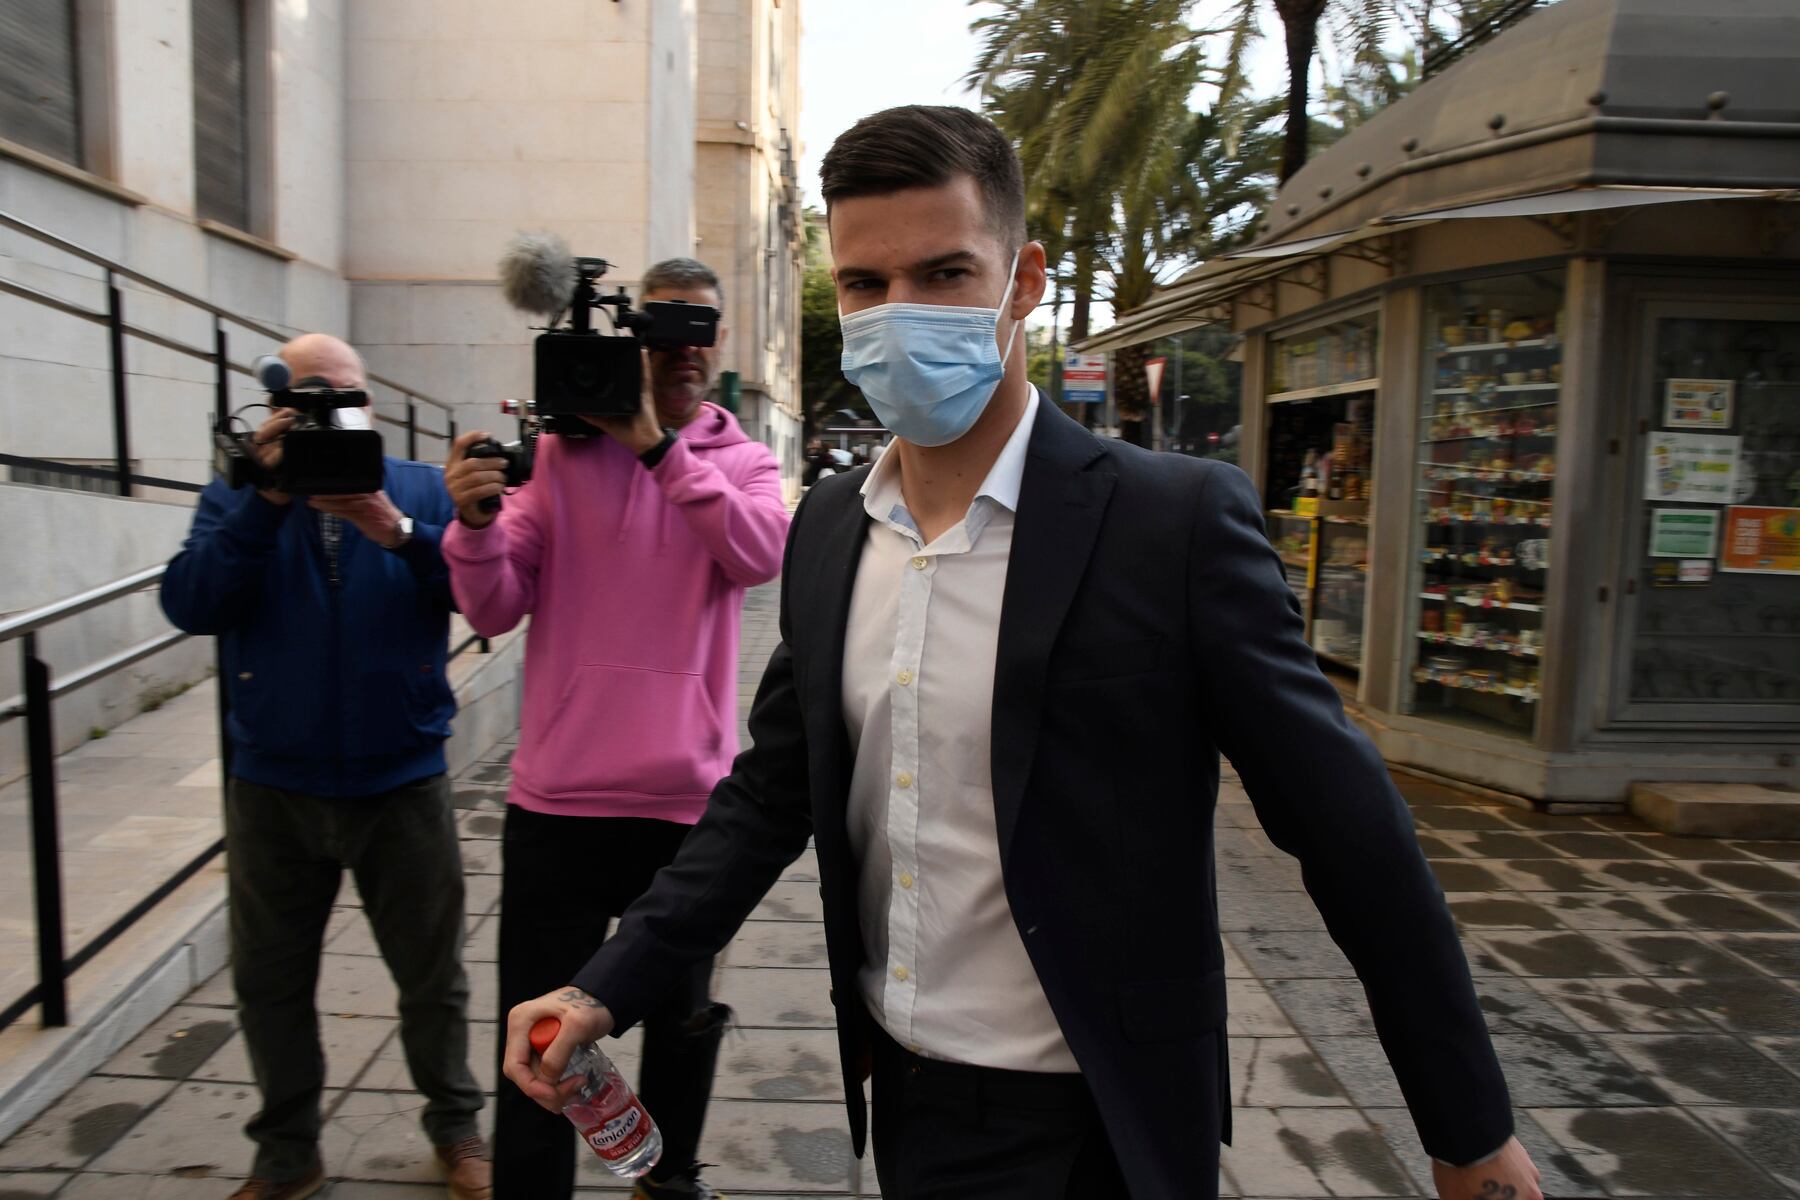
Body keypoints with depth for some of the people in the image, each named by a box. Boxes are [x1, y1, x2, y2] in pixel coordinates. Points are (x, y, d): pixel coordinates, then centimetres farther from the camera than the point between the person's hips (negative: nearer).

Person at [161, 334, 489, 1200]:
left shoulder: (420, 489, 1)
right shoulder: (237, 500, 3)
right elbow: (190, 606, -13)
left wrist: (395, 530, -29)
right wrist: (268, 499, -23)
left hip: (402, 782, -1)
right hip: (273, 789, 1)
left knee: (432, 974, 11)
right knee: (270, 979, 14)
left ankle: (455, 1128, 32)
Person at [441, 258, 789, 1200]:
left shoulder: (742, 461, 6)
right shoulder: (562, 448, 3)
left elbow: (759, 555, -17)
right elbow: (496, 610, -2)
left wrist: (659, 443, -22)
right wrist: (474, 521, -21)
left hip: (686, 802, 2)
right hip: (559, 800, -1)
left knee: (681, 1023, 20)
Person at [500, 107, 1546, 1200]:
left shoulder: (1178, 520, -18)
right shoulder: (826, 530, -1)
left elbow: (1346, 829, -13)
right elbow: (772, 791, 6)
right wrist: (608, 987, -2)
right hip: (901, 1094, 6)